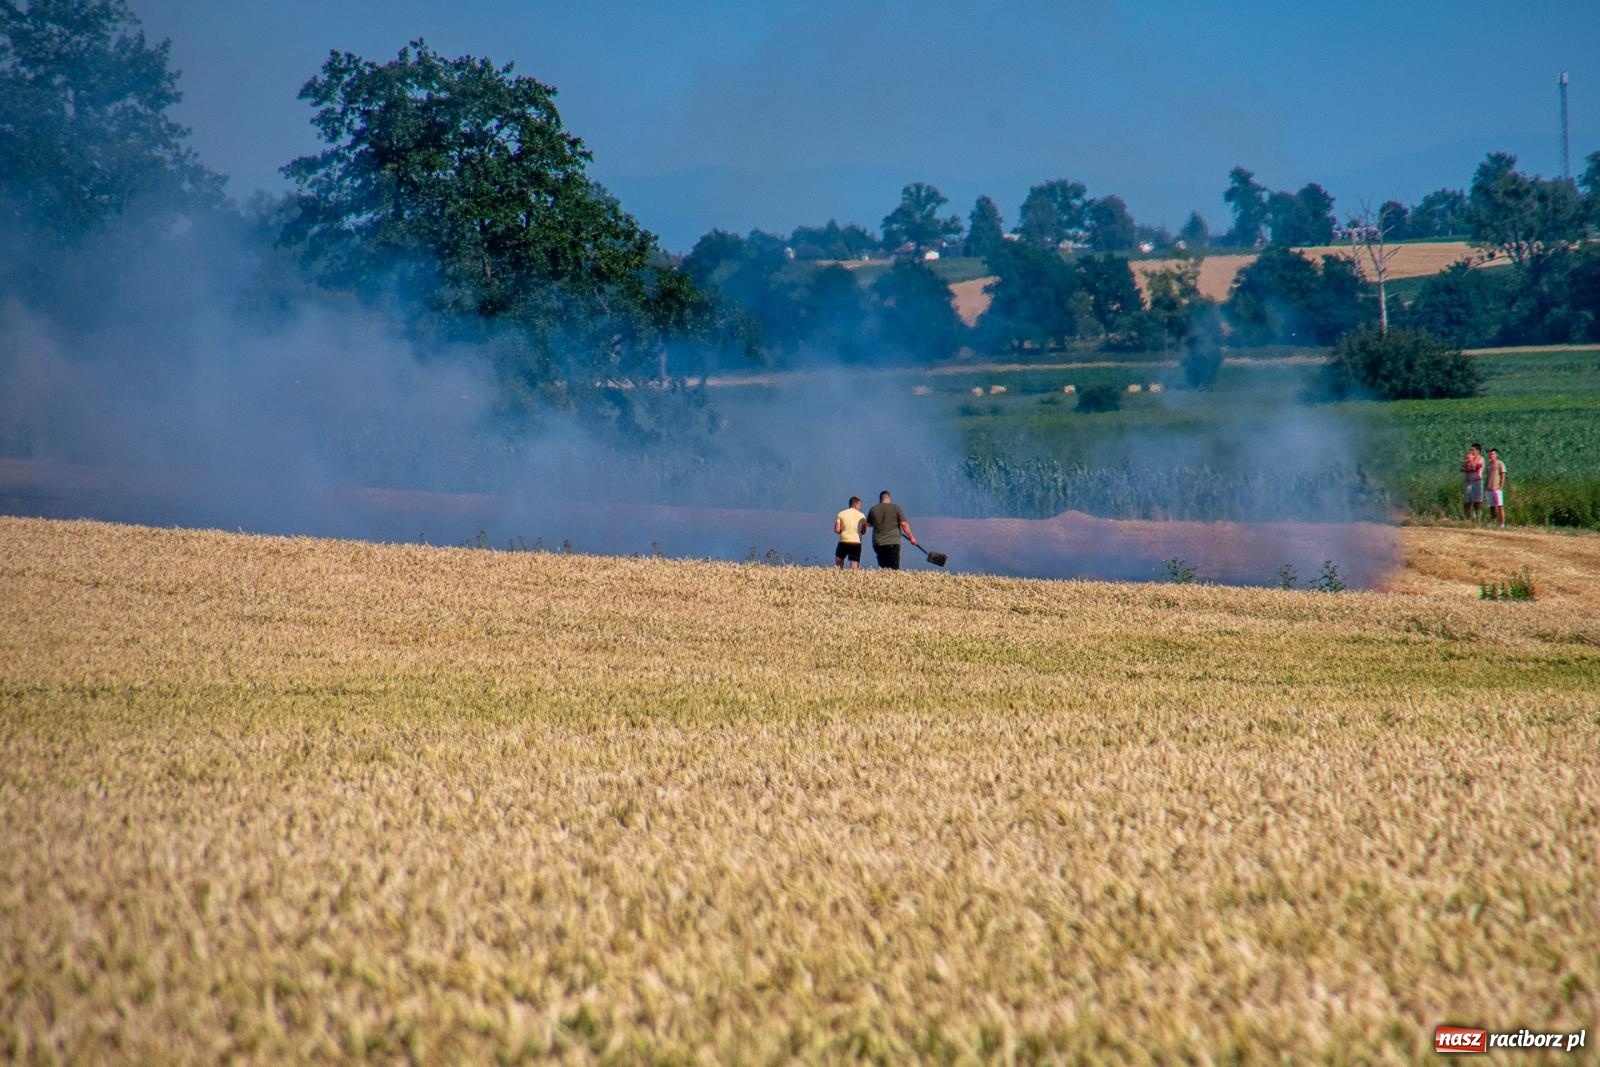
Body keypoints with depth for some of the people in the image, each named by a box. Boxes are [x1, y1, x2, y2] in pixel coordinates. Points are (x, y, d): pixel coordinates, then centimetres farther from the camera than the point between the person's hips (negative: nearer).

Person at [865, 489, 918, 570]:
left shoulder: (873, 509, 8)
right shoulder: (896, 508, -1)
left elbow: (868, 524, 22)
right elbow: (904, 524, -5)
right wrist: (911, 537, 3)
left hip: (878, 543, 3)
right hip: (893, 542, -3)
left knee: (883, 567, 9)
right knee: (894, 569, -7)